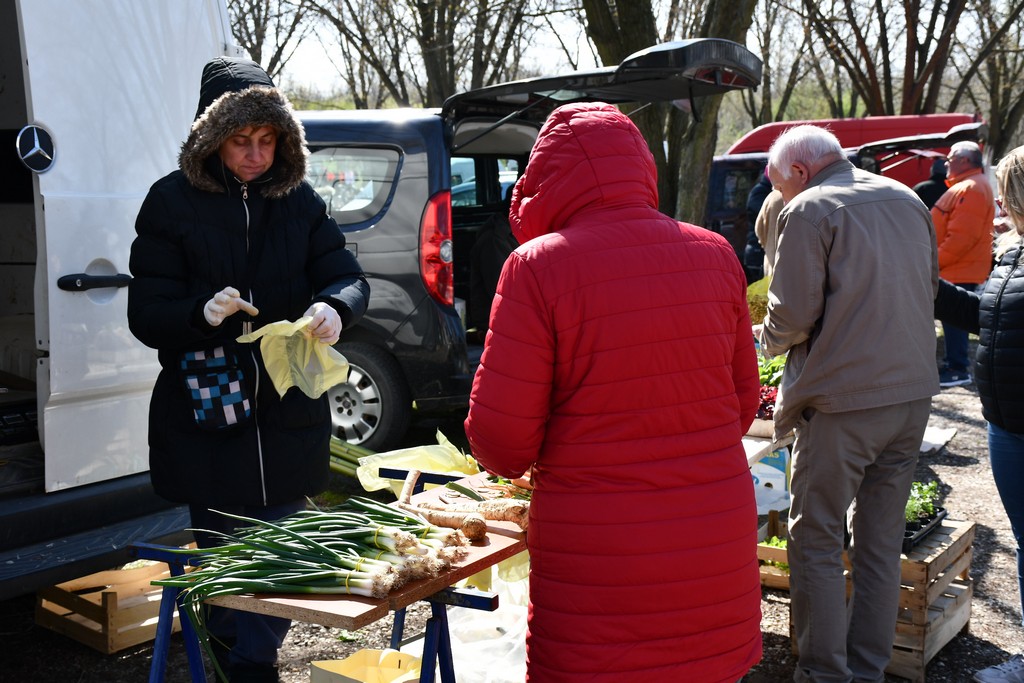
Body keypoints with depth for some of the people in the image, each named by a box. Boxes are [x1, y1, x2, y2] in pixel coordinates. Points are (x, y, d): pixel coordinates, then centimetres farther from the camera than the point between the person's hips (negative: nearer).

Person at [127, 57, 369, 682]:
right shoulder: (173, 202, -3)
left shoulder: (300, 201, 4)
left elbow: (350, 278, -1)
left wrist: (334, 308, -24)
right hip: (204, 414, -1)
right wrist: (202, 312, -26)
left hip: (289, 414, 2)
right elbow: (145, 313, -5)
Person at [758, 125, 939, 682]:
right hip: (914, 392, 7)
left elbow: (793, 315, -15)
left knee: (816, 541, 6)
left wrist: (768, 340, 6)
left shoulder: (809, 210, -10)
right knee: (881, 540, 14)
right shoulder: (908, 200, 11)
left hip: (841, 400, -7)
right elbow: (929, 288, 19)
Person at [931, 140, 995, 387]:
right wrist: (937, 260, 18)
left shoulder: (971, 189, -18)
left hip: (959, 270, -11)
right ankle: (953, 363, 24)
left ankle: (958, 369, -1)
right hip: (957, 268, 11)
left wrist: (935, 261, -19)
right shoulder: (965, 186, 17)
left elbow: (962, 236, -25)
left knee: (954, 318, -6)